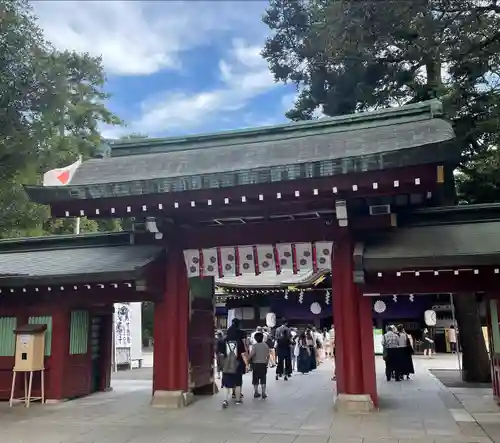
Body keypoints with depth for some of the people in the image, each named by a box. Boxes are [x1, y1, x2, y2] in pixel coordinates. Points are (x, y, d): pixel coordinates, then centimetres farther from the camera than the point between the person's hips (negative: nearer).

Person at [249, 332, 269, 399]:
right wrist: (266, 362, 12)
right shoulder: (265, 345, -1)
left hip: (255, 364, -2)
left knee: (255, 379, 9)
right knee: (263, 379, 8)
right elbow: (268, 356, 1)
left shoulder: (254, 346, -10)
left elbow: (252, 355, -16)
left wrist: (250, 360, 0)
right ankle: (263, 393, 8)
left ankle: (256, 393, 12)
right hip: (263, 364, 2)